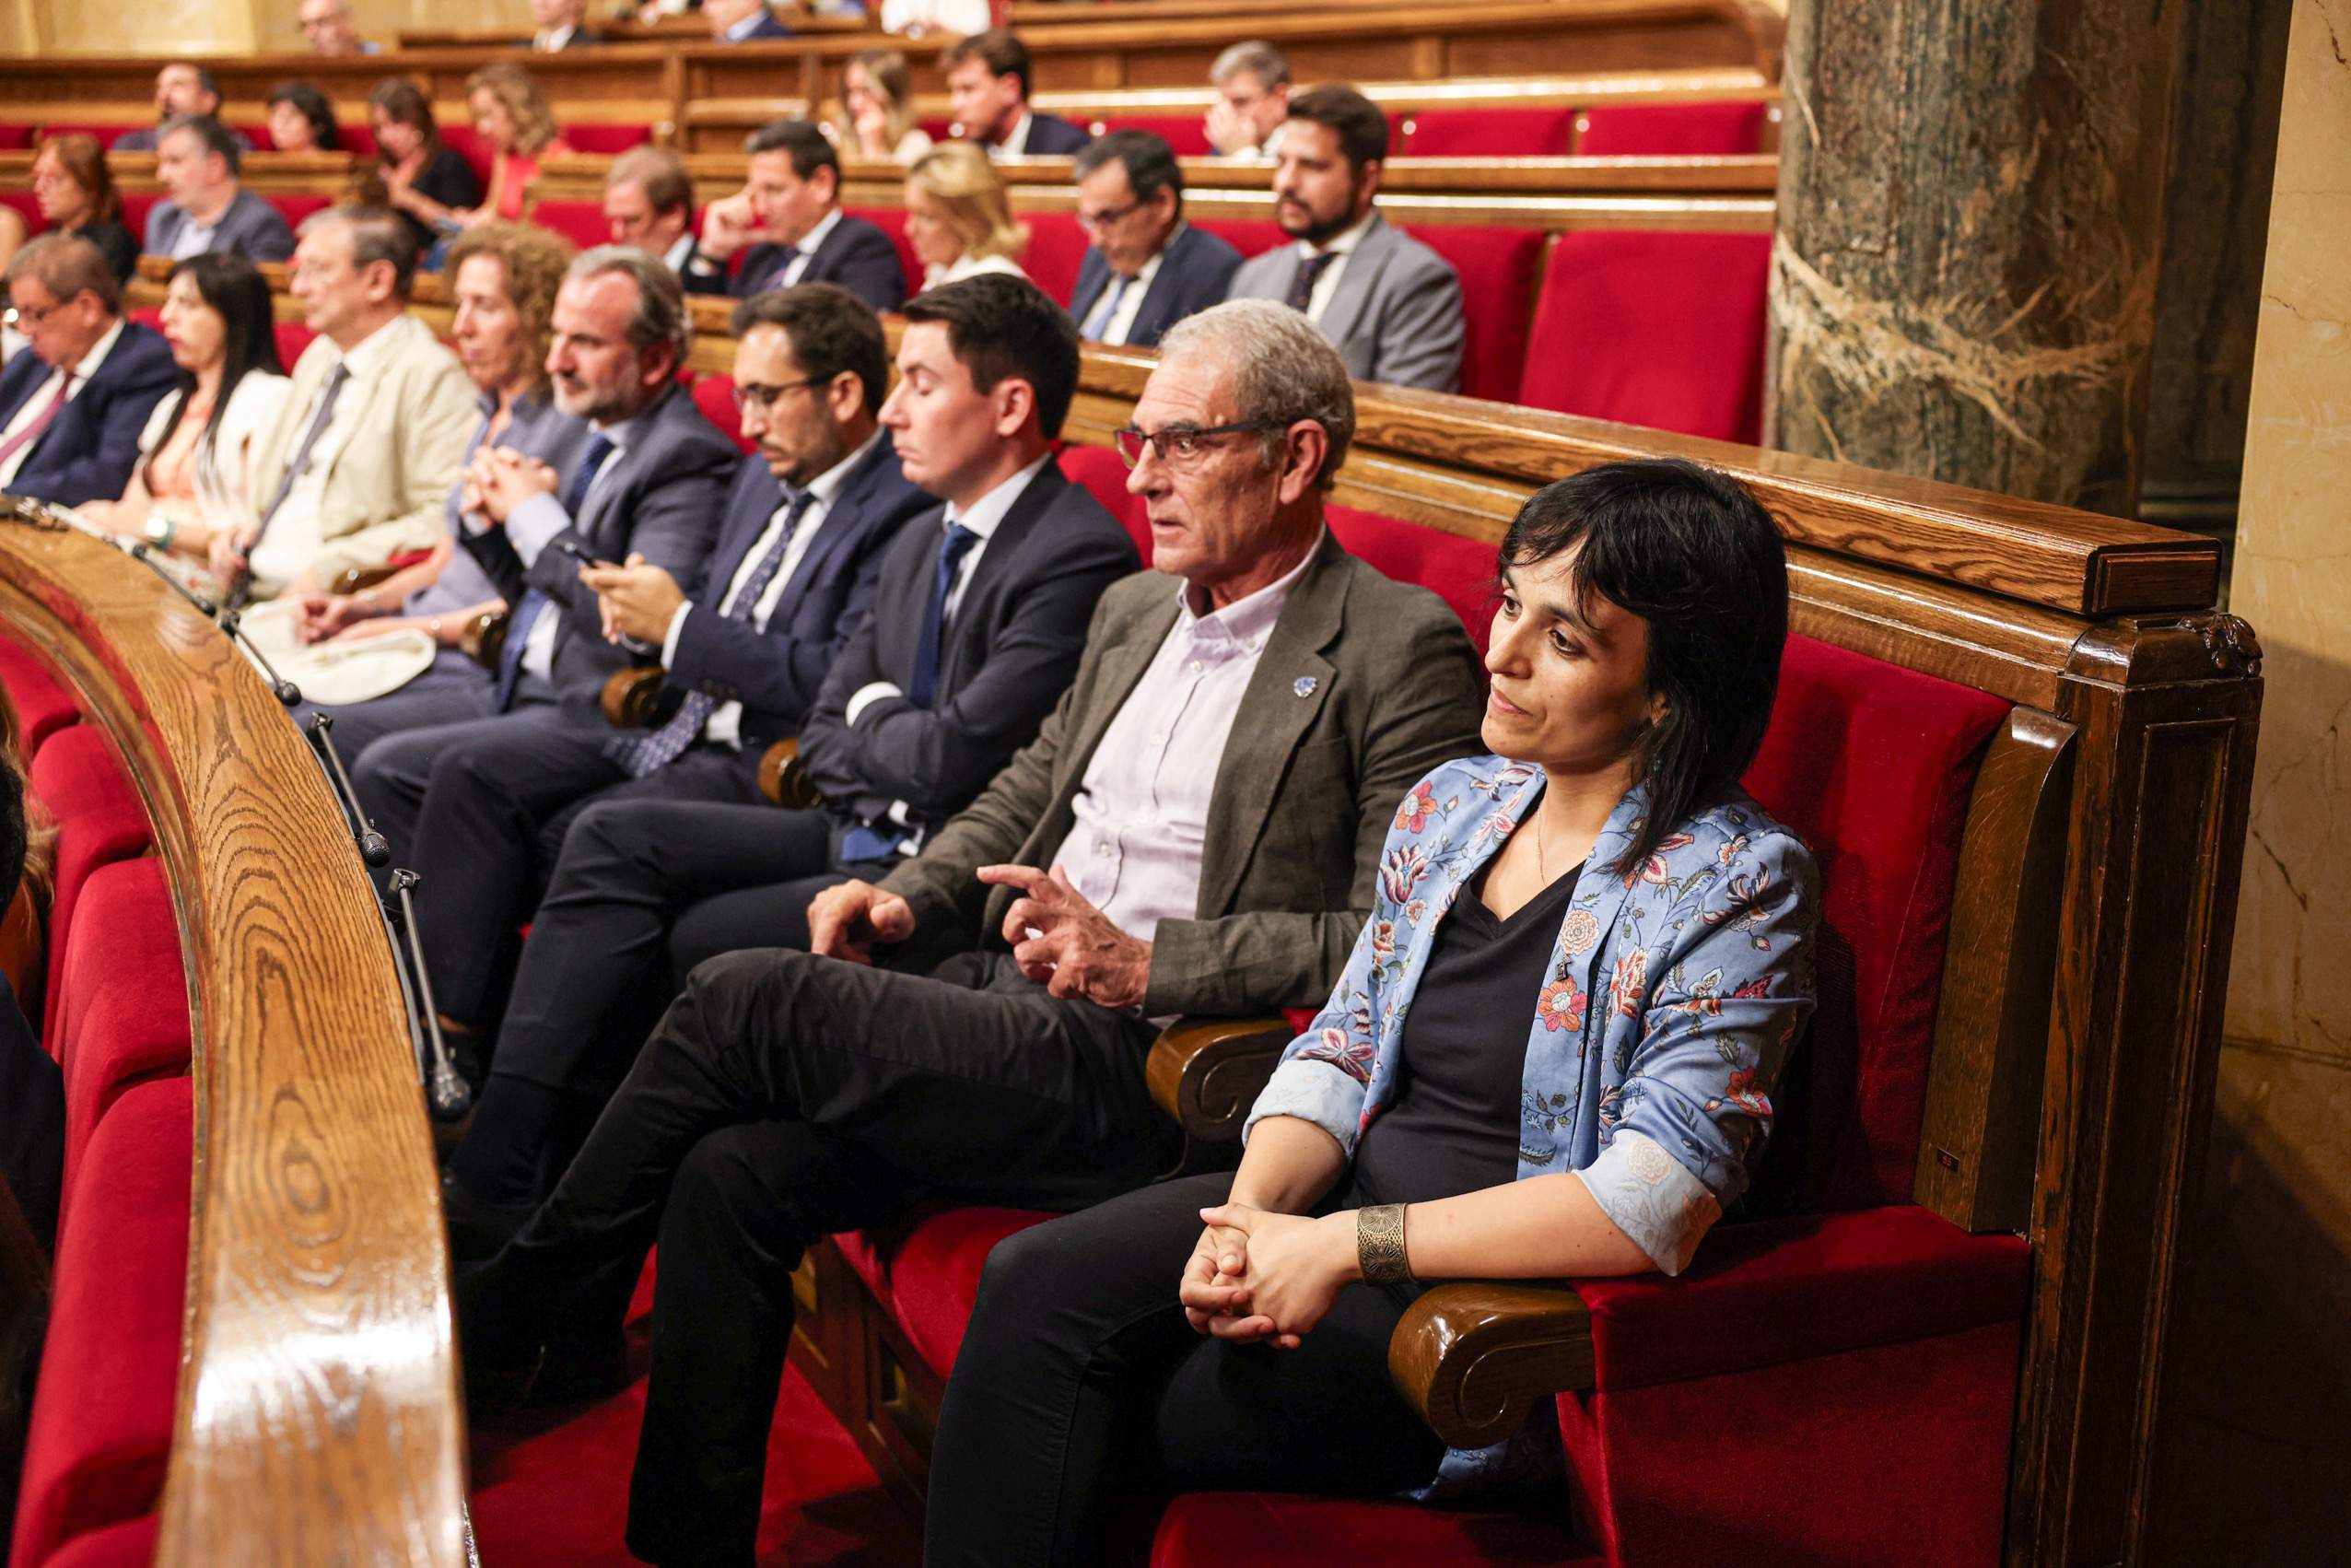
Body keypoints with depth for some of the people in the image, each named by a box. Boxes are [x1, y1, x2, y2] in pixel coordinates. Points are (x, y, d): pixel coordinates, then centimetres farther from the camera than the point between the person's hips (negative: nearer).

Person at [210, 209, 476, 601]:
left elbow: (443, 521, -18)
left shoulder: (430, 376, -9)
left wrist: (330, 569, -21)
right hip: (249, 589, 8)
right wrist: (248, 530, 10)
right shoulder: (318, 356, 20)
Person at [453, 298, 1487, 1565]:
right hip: (1001, 987, 8)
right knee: (732, 1173, -15)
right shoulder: (1133, 610, 19)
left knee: (744, 999, -18)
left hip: (1144, 1062, -7)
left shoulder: (1405, 650, -6)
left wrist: (1142, 965, -20)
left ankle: (512, 1312, 1)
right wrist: (912, 895, 7)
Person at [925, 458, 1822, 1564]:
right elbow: (1341, 1050, 10)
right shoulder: (1451, 806, 8)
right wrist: (1252, 1213, -11)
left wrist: (1342, 1247, -23)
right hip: (1338, 1208, 7)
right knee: (1032, 1285, -17)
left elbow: (1651, 1206, -24)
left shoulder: (1738, 885, -14)